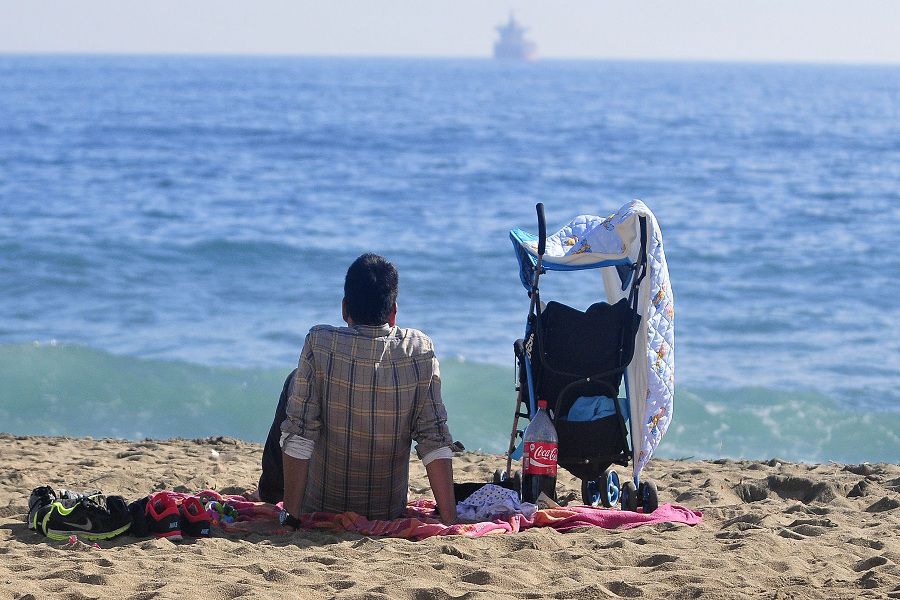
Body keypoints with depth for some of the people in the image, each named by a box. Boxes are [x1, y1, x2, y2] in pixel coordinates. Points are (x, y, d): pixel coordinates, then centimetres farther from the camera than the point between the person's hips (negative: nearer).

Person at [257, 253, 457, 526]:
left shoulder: (320, 343, -19)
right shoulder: (421, 350, -13)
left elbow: (298, 437, -20)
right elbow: (435, 442, -14)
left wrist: (291, 516, -15)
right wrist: (450, 522, -11)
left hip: (320, 508, -2)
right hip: (390, 512, 2)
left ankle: (272, 489, 38)